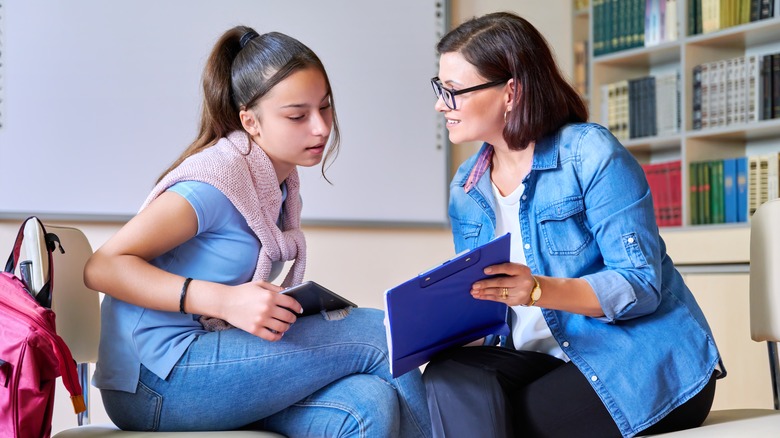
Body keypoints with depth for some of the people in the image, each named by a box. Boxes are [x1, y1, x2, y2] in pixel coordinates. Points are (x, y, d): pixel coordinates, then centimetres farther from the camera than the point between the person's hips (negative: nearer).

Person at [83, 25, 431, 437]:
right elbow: (102, 267, -18)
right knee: (381, 336, -15)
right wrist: (224, 300, -29)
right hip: (158, 380, -7)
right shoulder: (219, 178, -13)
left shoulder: (281, 182, 12)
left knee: (371, 404, -21)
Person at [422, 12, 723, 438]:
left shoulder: (591, 154, -10)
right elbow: (479, 297, 12)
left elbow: (641, 284, -16)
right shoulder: (466, 187, 11)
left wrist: (538, 290, -30)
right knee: (449, 378, -26)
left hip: (646, 367, -5)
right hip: (542, 356, 6)